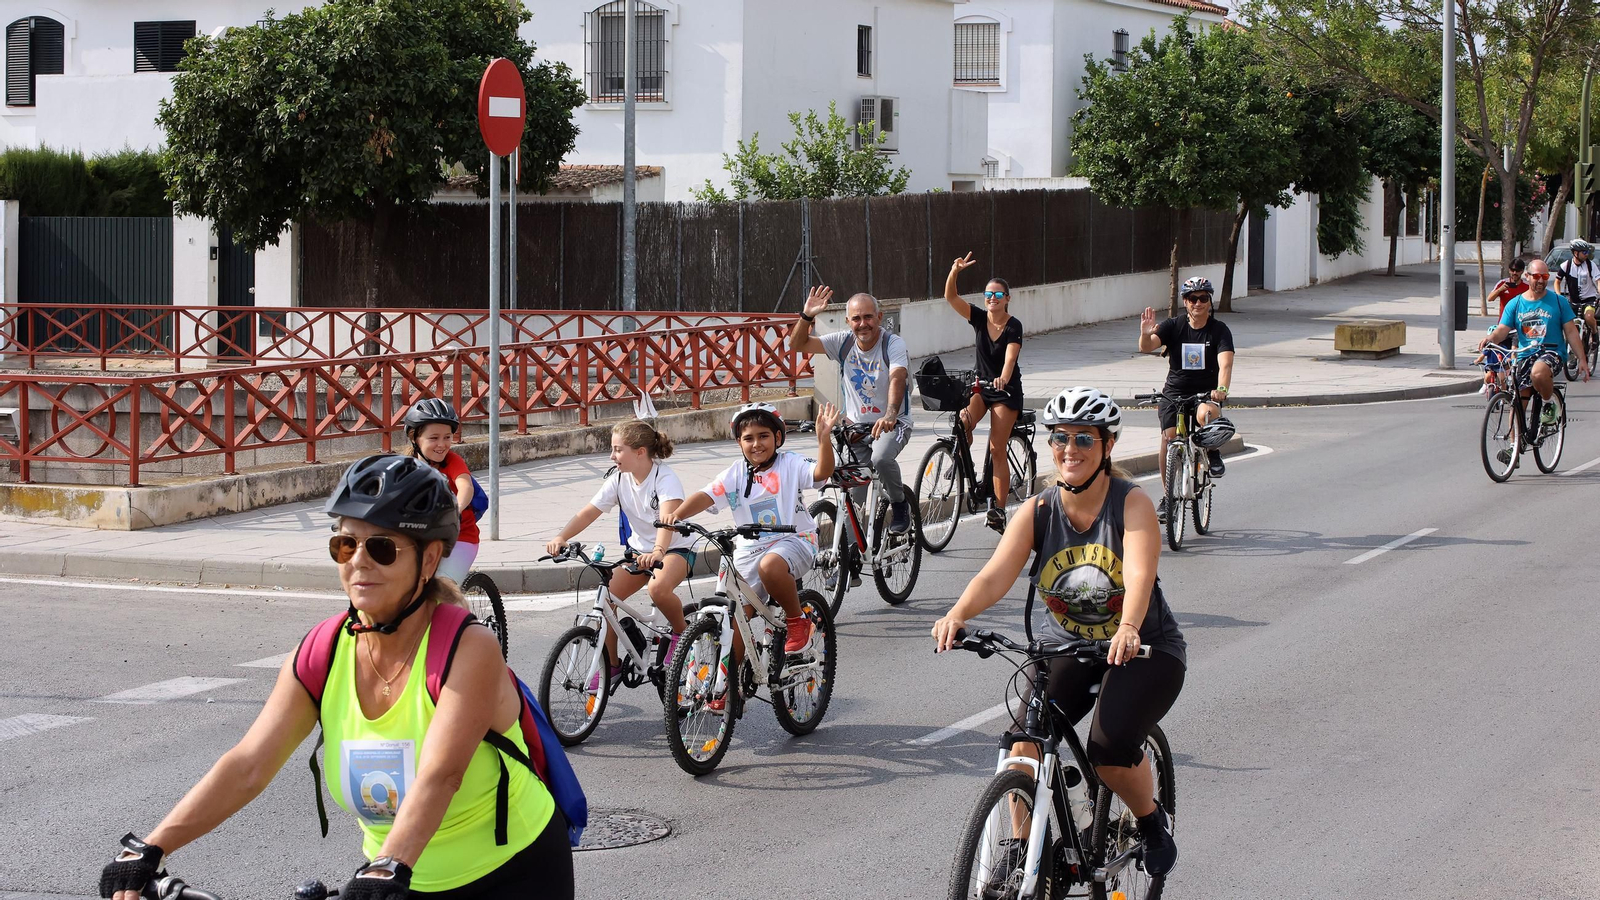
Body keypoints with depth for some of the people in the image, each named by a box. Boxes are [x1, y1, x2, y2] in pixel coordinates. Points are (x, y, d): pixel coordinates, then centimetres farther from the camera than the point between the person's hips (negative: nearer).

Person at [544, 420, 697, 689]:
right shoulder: (619, 478, -5)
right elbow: (589, 512, -11)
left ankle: (680, 630, -7)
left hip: (676, 548, -6)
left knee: (659, 589, -37)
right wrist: (561, 537, -29)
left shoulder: (665, 478, -23)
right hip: (640, 549, 6)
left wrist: (658, 551, -59)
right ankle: (611, 664, 2)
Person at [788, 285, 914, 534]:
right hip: (855, 424, 4)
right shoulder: (843, 342, -5)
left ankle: (900, 504, -7)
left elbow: (897, 379, -34)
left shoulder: (894, 343, -16)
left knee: (881, 459, -35)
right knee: (852, 497, -1)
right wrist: (806, 316, -26)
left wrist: (890, 415, -52)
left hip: (892, 423, -4)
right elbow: (797, 345, -7)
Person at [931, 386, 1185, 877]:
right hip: (1064, 647, 3)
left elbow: (1140, 576, -31)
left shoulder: (1132, 503, -15)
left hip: (1143, 650, -3)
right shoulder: (1036, 511, -8)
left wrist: (1128, 629, -52)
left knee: (1111, 745, -24)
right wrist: (957, 615, -42)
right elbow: (995, 576, -21)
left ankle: (1153, 820, 7)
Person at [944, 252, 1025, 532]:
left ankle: (999, 509, 2)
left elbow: (1010, 357, -31)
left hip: (1006, 389, -3)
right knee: (963, 422, -30)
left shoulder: (1014, 326, -15)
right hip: (981, 384, 3)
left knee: (997, 450, -5)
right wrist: (954, 273, -32)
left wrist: (1003, 379, -50)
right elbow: (950, 297, -14)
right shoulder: (979, 318, -4)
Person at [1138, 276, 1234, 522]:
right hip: (1174, 392, 2)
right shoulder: (1174, 326, 0)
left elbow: (1225, 363, -20)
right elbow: (1146, 347, -13)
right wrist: (1145, 335, -37)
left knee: (1206, 414, -35)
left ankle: (1213, 455, -5)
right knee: (1168, 438, -14)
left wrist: (1221, 389, -39)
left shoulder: (1219, 330, -5)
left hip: (1206, 393, -2)